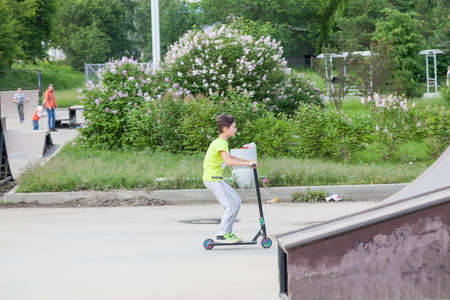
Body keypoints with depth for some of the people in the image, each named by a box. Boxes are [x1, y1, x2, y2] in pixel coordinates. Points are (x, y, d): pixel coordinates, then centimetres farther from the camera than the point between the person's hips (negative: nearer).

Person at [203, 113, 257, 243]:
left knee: (236, 202, 12)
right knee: (231, 205, -11)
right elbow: (228, 161, -32)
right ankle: (222, 235, -5)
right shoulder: (220, 143, -18)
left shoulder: (222, 142, 15)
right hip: (213, 179, -10)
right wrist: (248, 163, -27)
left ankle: (228, 232, 16)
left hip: (216, 179, 10)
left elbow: (229, 157, 33)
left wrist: (248, 161, 27)